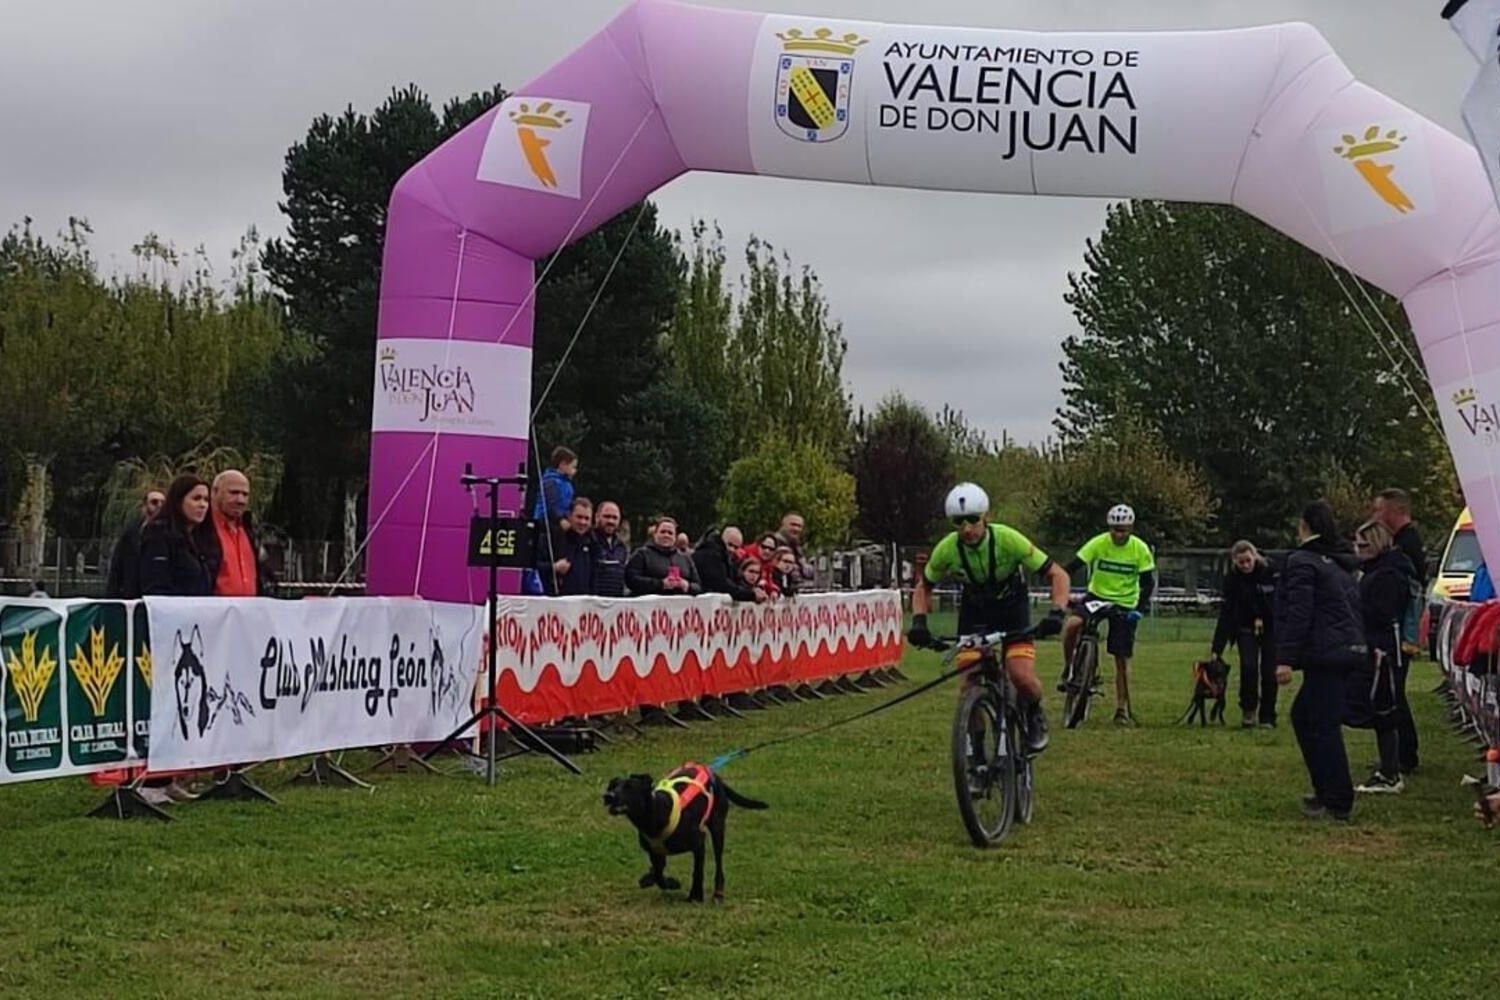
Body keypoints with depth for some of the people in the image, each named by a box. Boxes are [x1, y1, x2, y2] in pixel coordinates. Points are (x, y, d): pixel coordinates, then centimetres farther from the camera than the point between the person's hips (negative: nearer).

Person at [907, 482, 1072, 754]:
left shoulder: (1008, 540, -30)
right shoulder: (946, 550, -22)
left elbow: (1057, 575, -23)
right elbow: (923, 587, -3)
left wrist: (1057, 614, -38)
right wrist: (919, 622, -20)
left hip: (1012, 605, -2)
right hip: (974, 610, 2)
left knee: (1022, 676, -23)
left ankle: (1034, 714, 10)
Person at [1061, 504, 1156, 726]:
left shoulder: (1140, 549, -12)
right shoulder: (1098, 543, -14)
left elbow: (1148, 582, -7)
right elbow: (1072, 568, -17)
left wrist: (1140, 608, -22)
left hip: (1125, 605, 0)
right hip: (1097, 597, 0)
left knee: (1122, 659, 0)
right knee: (1072, 625, -29)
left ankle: (1122, 710, 12)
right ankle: (1069, 669, -5)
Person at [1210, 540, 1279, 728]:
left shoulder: (1270, 571, -16)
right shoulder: (1232, 579, -12)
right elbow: (1225, 613, -14)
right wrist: (1217, 648, -19)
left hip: (1272, 628, 0)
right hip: (1246, 629, 0)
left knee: (1269, 672, -2)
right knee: (1248, 666, -17)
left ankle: (1267, 717, 12)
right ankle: (1248, 710, 4)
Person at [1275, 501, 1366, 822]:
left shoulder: (1302, 562, -10)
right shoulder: (1341, 563, 18)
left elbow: (1298, 615, -17)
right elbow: (1353, 608, 21)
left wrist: (1285, 659, -18)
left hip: (1324, 654, -9)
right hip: (1350, 648, 9)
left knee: (1323, 726, -6)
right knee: (1302, 714, 19)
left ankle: (1338, 803, -5)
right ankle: (1326, 791, 22)